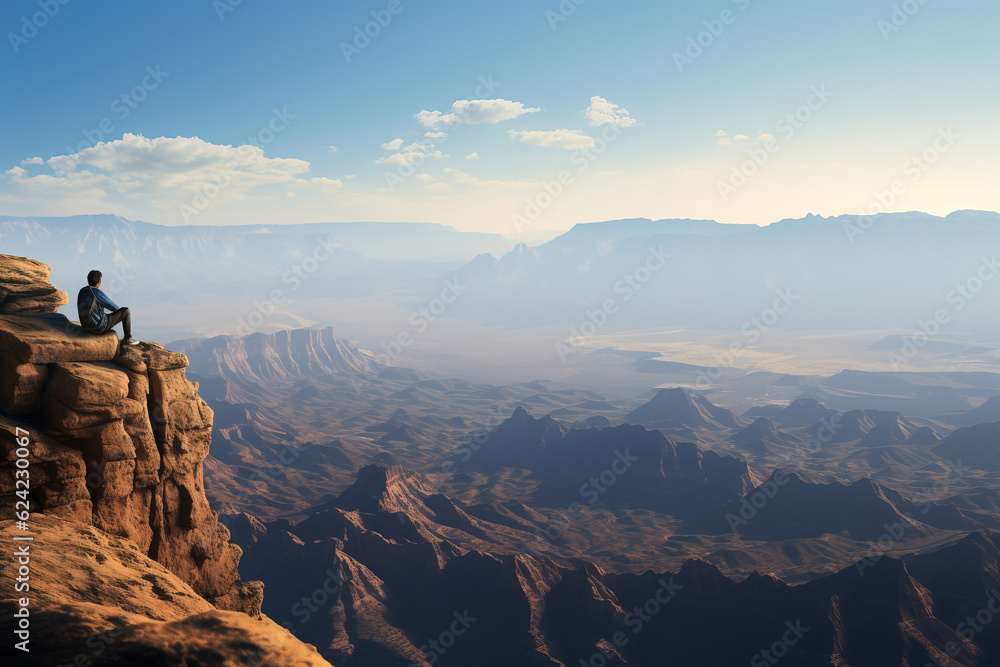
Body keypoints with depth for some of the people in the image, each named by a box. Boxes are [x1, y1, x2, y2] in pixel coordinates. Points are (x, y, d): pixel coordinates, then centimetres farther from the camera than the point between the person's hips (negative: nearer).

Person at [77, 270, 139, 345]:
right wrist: (119, 310, 14)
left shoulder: (82, 292, 6)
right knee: (126, 311, 1)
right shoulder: (96, 292, -20)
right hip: (99, 326, -8)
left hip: (87, 326, 8)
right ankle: (128, 339, 9)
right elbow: (113, 306, -9)